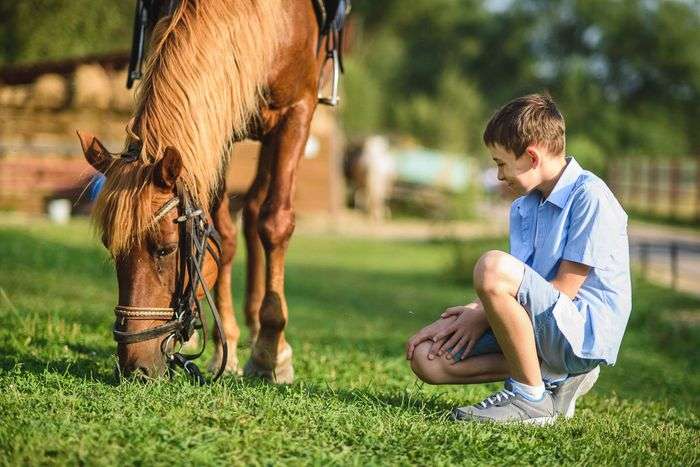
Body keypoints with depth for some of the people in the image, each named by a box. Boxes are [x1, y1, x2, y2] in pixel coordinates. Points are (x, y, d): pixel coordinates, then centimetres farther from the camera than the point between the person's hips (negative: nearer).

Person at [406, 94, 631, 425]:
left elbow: (564, 289, -16)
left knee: (492, 267, -32)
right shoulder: (522, 208, 15)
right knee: (426, 357, -3)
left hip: (585, 332, -9)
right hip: (548, 326, 9)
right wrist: (470, 313, -8)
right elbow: (521, 292, 11)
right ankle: (552, 375, -1)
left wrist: (482, 313, -12)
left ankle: (531, 397, -18)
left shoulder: (590, 196, -12)